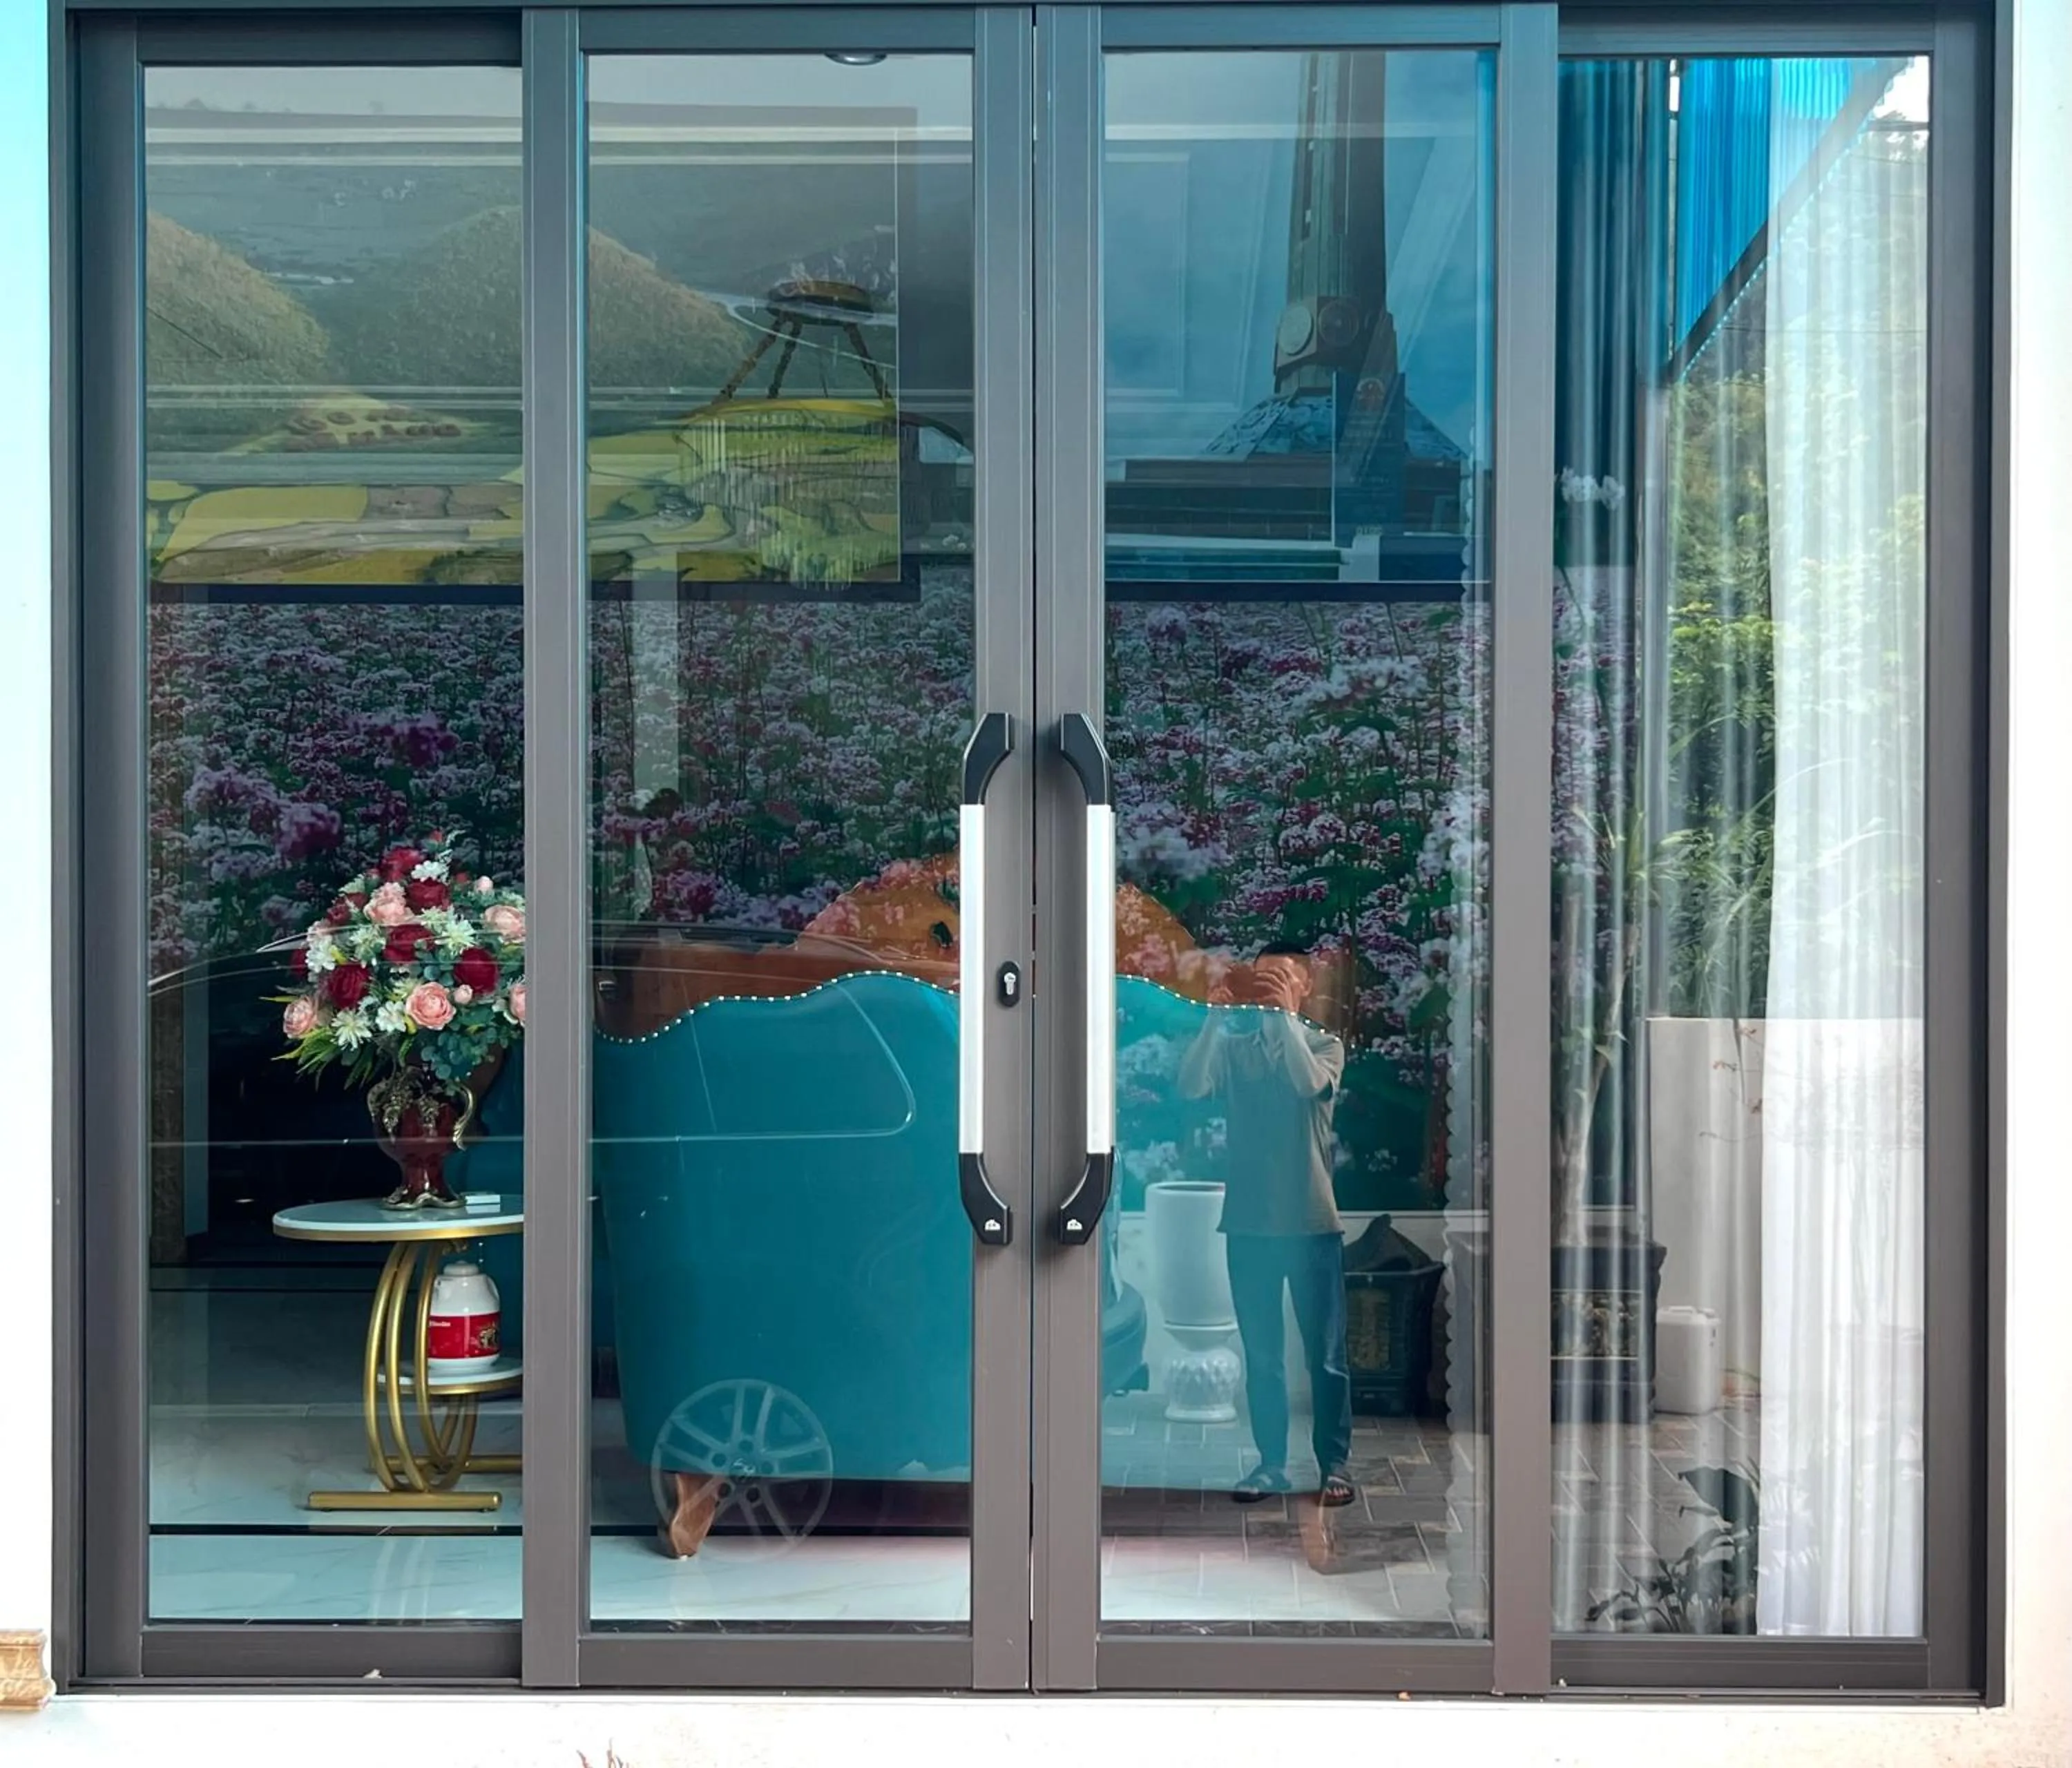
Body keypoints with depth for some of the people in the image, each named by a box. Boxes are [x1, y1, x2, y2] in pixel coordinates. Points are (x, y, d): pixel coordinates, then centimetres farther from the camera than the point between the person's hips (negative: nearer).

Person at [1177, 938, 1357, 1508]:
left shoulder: (1324, 1045, 2)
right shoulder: (1233, 1047, 8)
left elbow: (1310, 1082, -20)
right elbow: (1191, 1086, -11)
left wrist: (1284, 1013, -21)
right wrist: (1216, 1018, -17)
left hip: (1310, 1221, -2)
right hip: (1248, 1221, 3)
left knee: (1324, 1351, 1)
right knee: (1261, 1353, 8)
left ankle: (1334, 1466, 7)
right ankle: (1271, 1463, 15)